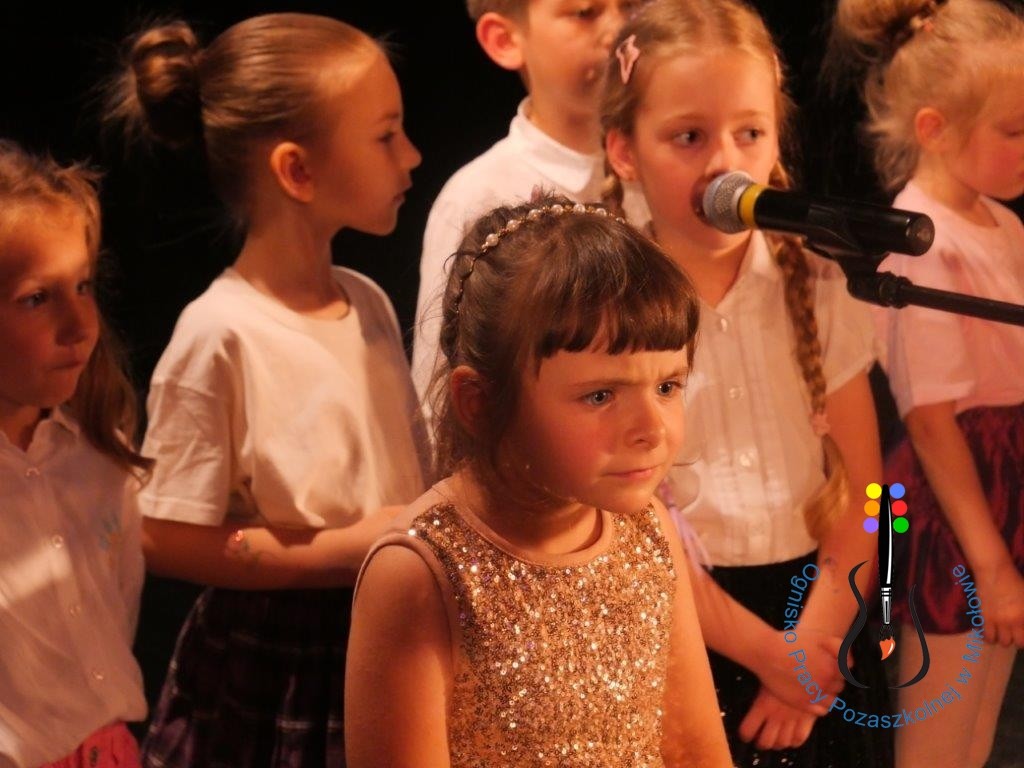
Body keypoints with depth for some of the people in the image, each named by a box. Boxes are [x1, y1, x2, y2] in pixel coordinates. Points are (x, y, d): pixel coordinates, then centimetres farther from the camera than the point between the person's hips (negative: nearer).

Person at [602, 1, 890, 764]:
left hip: (819, 621, 2)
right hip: (682, 635, -2)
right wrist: (764, 651, -12)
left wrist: (812, 645, -10)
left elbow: (860, 489, -1)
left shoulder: (818, 290, -1)